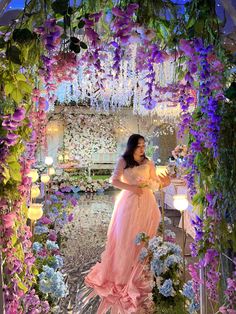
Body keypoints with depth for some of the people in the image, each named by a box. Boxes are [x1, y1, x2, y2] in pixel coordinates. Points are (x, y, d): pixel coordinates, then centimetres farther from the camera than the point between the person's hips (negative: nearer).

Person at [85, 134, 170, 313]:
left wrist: (163, 183, -19)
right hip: (129, 202, -1)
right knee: (126, 237, 1)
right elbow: (114, 181, -7)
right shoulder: (123, 161, 1)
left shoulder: (148, 163, 6)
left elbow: (155, 183, 2)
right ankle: (122, 275, 17)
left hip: (146, 203, 2)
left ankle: (140, 275, 19)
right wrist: (131, 187, -19)